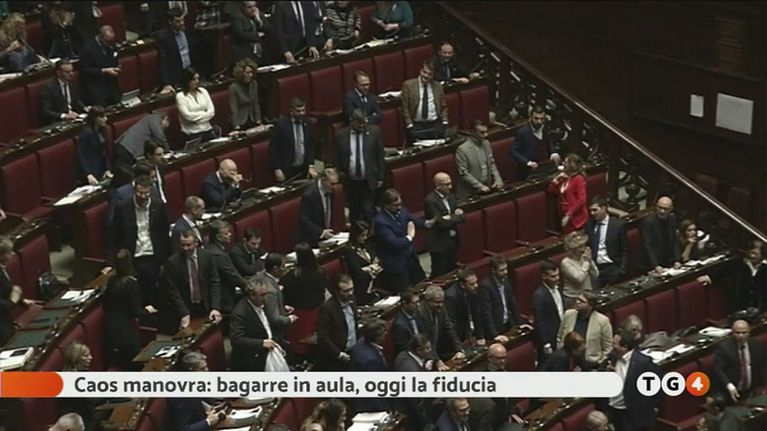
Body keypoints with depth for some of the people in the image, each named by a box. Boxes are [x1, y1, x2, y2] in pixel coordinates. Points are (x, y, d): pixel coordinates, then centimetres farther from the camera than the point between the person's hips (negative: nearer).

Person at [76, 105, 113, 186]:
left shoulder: (102, 130, 7)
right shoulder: (86, 132, -17)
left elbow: (105, 152, 11)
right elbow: (80, 155, -20)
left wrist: (107, 169, 0)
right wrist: (88, 175, -28)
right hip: (89, 170, -7)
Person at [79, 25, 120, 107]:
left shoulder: (110, 45, 5)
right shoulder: (88, 48, -13)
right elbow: (84, 70, -15)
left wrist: (117, 68, -2)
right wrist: (104, 71, -21)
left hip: (112, 88, 6)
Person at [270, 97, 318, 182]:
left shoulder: (308, 125, 4)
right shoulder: (281, 124, -9)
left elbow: (311, 146, 10)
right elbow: (273, 148, -8)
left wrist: (311, 166, -1)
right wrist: (277, 169, -12)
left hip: (303, 169, 4)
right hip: (286, 170, -4)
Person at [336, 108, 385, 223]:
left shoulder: (374, 132, -4)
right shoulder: (341, 135, -1)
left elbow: (380, 155, 0)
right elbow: (337, 157, 8)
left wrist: (381, 177, 0)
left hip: (369, 181, -2)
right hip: (350, 182, 2)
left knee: (368, 211, -7)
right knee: (354, 212, 10)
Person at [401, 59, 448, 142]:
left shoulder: (438, 86, 14)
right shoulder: (408, 85, 4)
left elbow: (443, 107, 17)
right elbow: (405, 108, 1)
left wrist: (445, 122, 2)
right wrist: (409, 125, -8)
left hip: (435, 123, 3)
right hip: (417, 124, -3)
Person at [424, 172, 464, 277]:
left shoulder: (450, 197, 7)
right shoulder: (430, 200, -19)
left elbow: (461, 217, 4)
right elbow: (441, 223, -23)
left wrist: (451, 218, -14)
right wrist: (455, 217, -9)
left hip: (453, 240, 7)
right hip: (439, 243, -7)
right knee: (439, 275, 2)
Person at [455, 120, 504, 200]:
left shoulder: (486, 143, 4)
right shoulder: (462, 149, -16)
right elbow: (463, 173, -16)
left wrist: (498, 180, -2)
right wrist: (480, 186, -19)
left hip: (486, 190, 6)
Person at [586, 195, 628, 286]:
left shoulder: (618, 225, -1)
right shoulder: (589, 224, 9)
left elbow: (624, 251, 1)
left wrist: (622, 271, -9)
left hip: (612, 268, -3)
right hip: (593, 267, 3)